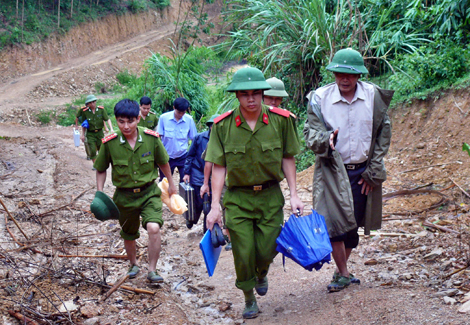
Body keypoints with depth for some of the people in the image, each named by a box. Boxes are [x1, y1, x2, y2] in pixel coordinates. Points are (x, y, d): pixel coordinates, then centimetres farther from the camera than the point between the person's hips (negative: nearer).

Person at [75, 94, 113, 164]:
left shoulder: (101, 109, -7)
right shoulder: (85, 111, -8)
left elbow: (107, 119, -6)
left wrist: (111, 129, -18)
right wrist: (83, 135, 2)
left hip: (100, 133, 1)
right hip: (90, 134, -1)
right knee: (92, 150, -9)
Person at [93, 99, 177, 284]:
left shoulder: (151, 138, -13)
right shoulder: (109, 143, -14)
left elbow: (163, 163, 5)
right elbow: (101, 170, 3)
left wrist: (171, 184, 16)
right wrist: (100, 194, -5)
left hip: (149, 192, -1)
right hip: (124, 196, 1)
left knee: (154, 228, -23)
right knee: (129, 235, 18)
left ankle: (152, 270, -5)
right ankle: (134, 265, 47)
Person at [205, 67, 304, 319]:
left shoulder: (280, 120, -4)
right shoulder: (222, 125, -7)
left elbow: (287, 158, 6)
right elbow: (218, 167, -4)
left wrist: (294, 194, 1)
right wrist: (215, 206, -7)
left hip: (270, 196, 1)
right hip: (237, 198, -1)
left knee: (267, 249, 3)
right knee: (243, 253, 1)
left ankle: (262, 274, 41)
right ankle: (249, 300, 25)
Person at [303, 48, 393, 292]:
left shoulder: (374, 96, -2)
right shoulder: (320, 98, -6)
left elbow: (383, 134, 5)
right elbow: (310, 132, -5)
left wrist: (373, 171, 1)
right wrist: (325, 139, -29)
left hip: (363, 171, 2)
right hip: (332, 171, -2)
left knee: (353, 224, 8)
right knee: (335, 221, -11)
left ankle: (341, 270, 28)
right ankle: (343, 274, 7)